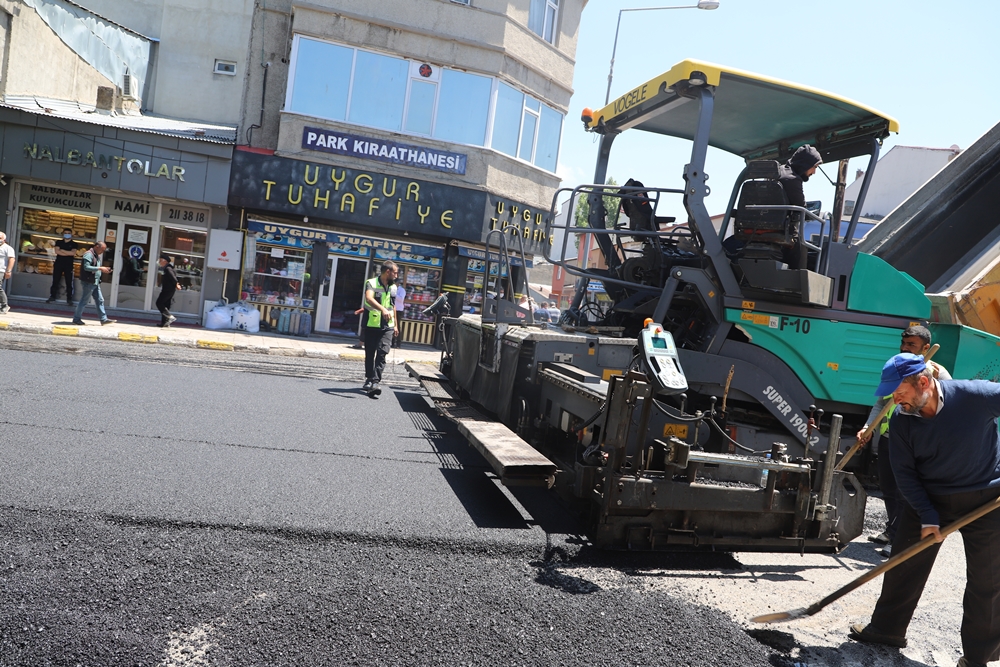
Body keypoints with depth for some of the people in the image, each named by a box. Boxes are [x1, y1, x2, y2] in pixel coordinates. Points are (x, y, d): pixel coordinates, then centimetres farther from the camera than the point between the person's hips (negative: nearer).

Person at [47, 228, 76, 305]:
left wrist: (62, 250, -6)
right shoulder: (59, 242, 10)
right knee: (55, 281, 4)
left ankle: (69, 300, -1)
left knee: (69, 283, -3)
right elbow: (57, 251, -6)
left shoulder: (74, 244, 6)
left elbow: (73, 253, -11)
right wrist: (68, 253, -10)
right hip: (58, 264, 2)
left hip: (69, 265, -2)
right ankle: (52, 297, 10)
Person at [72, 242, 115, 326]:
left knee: (100, 300, 7)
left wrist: (104, 270, 6)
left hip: (95, 283, 10)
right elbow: (86, 267, -22)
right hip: (88, 282, -9)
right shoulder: (89, 254, -12)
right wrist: (100, 268, -21)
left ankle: (104, 319, 8)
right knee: (84, 301, 0)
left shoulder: (97, 256, 17)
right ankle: (76, 319, 10)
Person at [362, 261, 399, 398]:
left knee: (382, 354, -12)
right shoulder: (372, 283, -7)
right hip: (371, 325, -3)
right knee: (370, 354, 7)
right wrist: (383, 309, -42)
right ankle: (369, 379, 23)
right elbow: (369, 298, -27)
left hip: (387, 327, 3)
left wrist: (395, 325, 24)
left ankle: (376, 382, -17)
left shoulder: (393, 288, 13)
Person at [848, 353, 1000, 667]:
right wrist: (927, 516, -16)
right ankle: (887, 628, 24)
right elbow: (905, 473, -9)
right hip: (928, 497, 3)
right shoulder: (900, 420, -14)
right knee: (904, 566, 7)